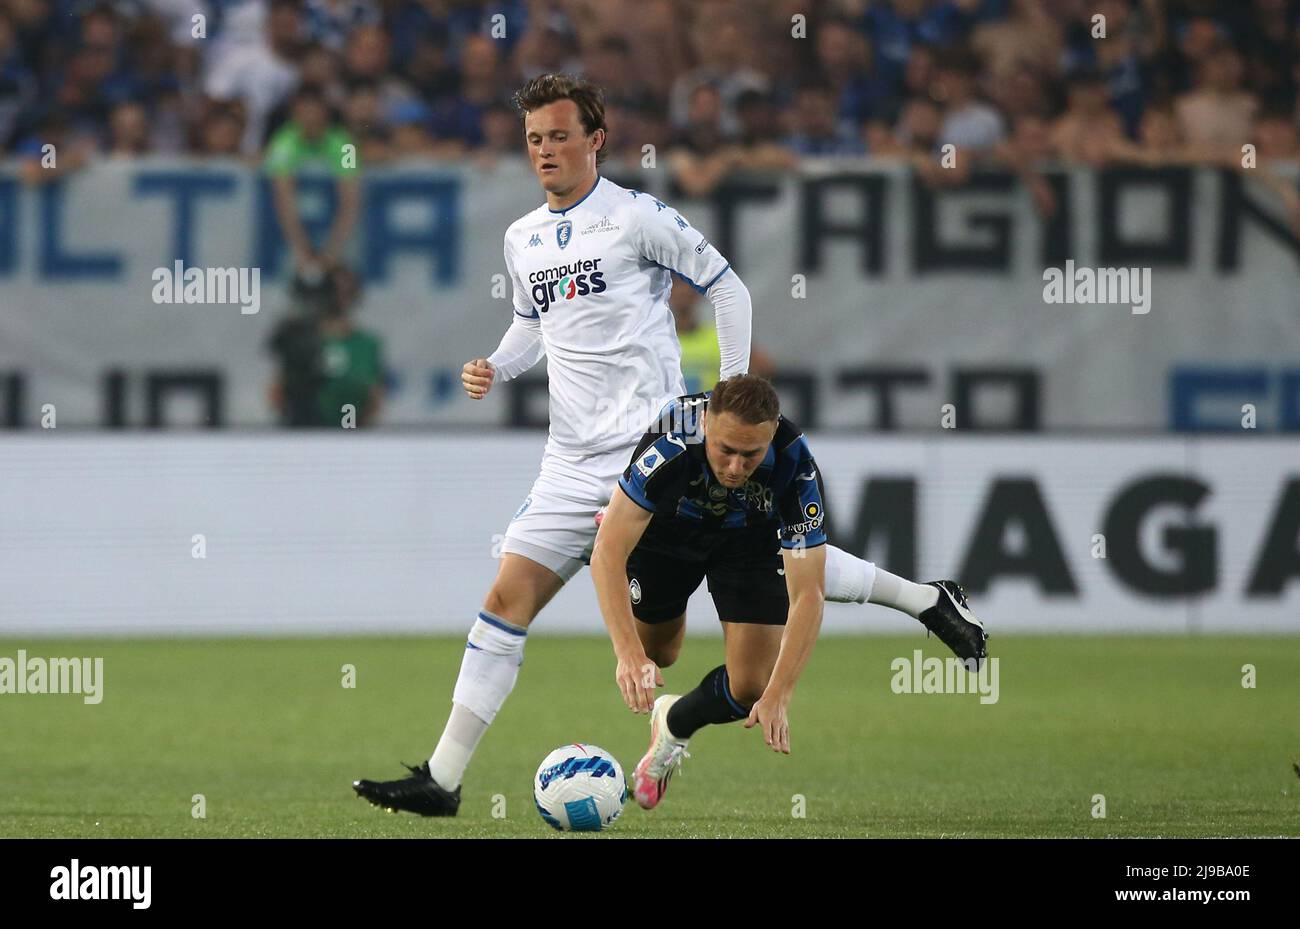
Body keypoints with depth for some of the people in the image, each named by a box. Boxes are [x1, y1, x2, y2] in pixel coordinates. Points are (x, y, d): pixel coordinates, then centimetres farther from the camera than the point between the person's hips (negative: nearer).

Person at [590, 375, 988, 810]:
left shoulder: (795, 465, -39)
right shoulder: (671, 443, -43)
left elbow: (807, 595, -34)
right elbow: (608, 554, -41)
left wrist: (777, 697, -42)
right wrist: (628, 654, -51)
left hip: (751, 534, 0)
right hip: (664, 527, 0)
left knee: (751, 687, -10)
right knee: (653, 653, 17)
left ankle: (674, 724, 21)